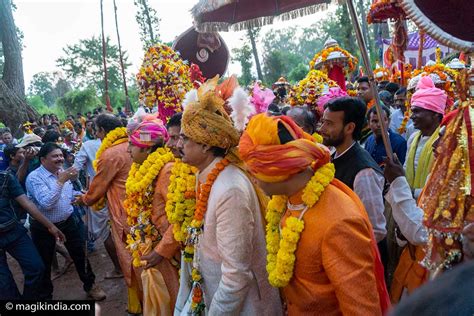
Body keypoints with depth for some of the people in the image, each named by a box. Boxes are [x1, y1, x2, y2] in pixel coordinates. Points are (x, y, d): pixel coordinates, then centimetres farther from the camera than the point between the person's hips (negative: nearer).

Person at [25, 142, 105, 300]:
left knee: (80, 254, 12)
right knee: (44, 263, 13)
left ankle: (90, 285, 33)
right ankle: (45, 295, 34)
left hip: (68, 221, 5)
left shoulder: (63, 172, 0)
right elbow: (47, 203, -31)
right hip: (44, 228, -5)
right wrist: (61, 181, -33)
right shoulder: (34, 178, -20)